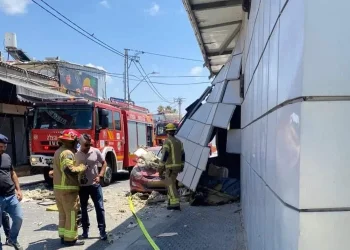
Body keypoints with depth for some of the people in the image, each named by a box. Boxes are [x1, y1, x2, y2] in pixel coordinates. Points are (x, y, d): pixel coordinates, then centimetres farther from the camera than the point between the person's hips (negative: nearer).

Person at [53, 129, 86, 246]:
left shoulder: (59, 151, 15)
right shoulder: (67, 153, -19)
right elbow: (69, 170, -31)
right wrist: (81, 167, -18)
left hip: (58, 188, 10)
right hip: (68, 189, -10)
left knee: (63, 214, 18)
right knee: (71, 214, 0)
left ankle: (63, 236, 26)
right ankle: (70, 239, 7)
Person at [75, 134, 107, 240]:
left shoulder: (96, 151, -4)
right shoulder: (76, 154, -6)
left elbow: (104, 163, 4)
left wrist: (100, 176, -7)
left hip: (95, 185, 0)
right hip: (82, 186, 0)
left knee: (100, 208, 1)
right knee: (83, 209, 12)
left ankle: (102, 231, 9)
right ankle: (85, 230, 25)